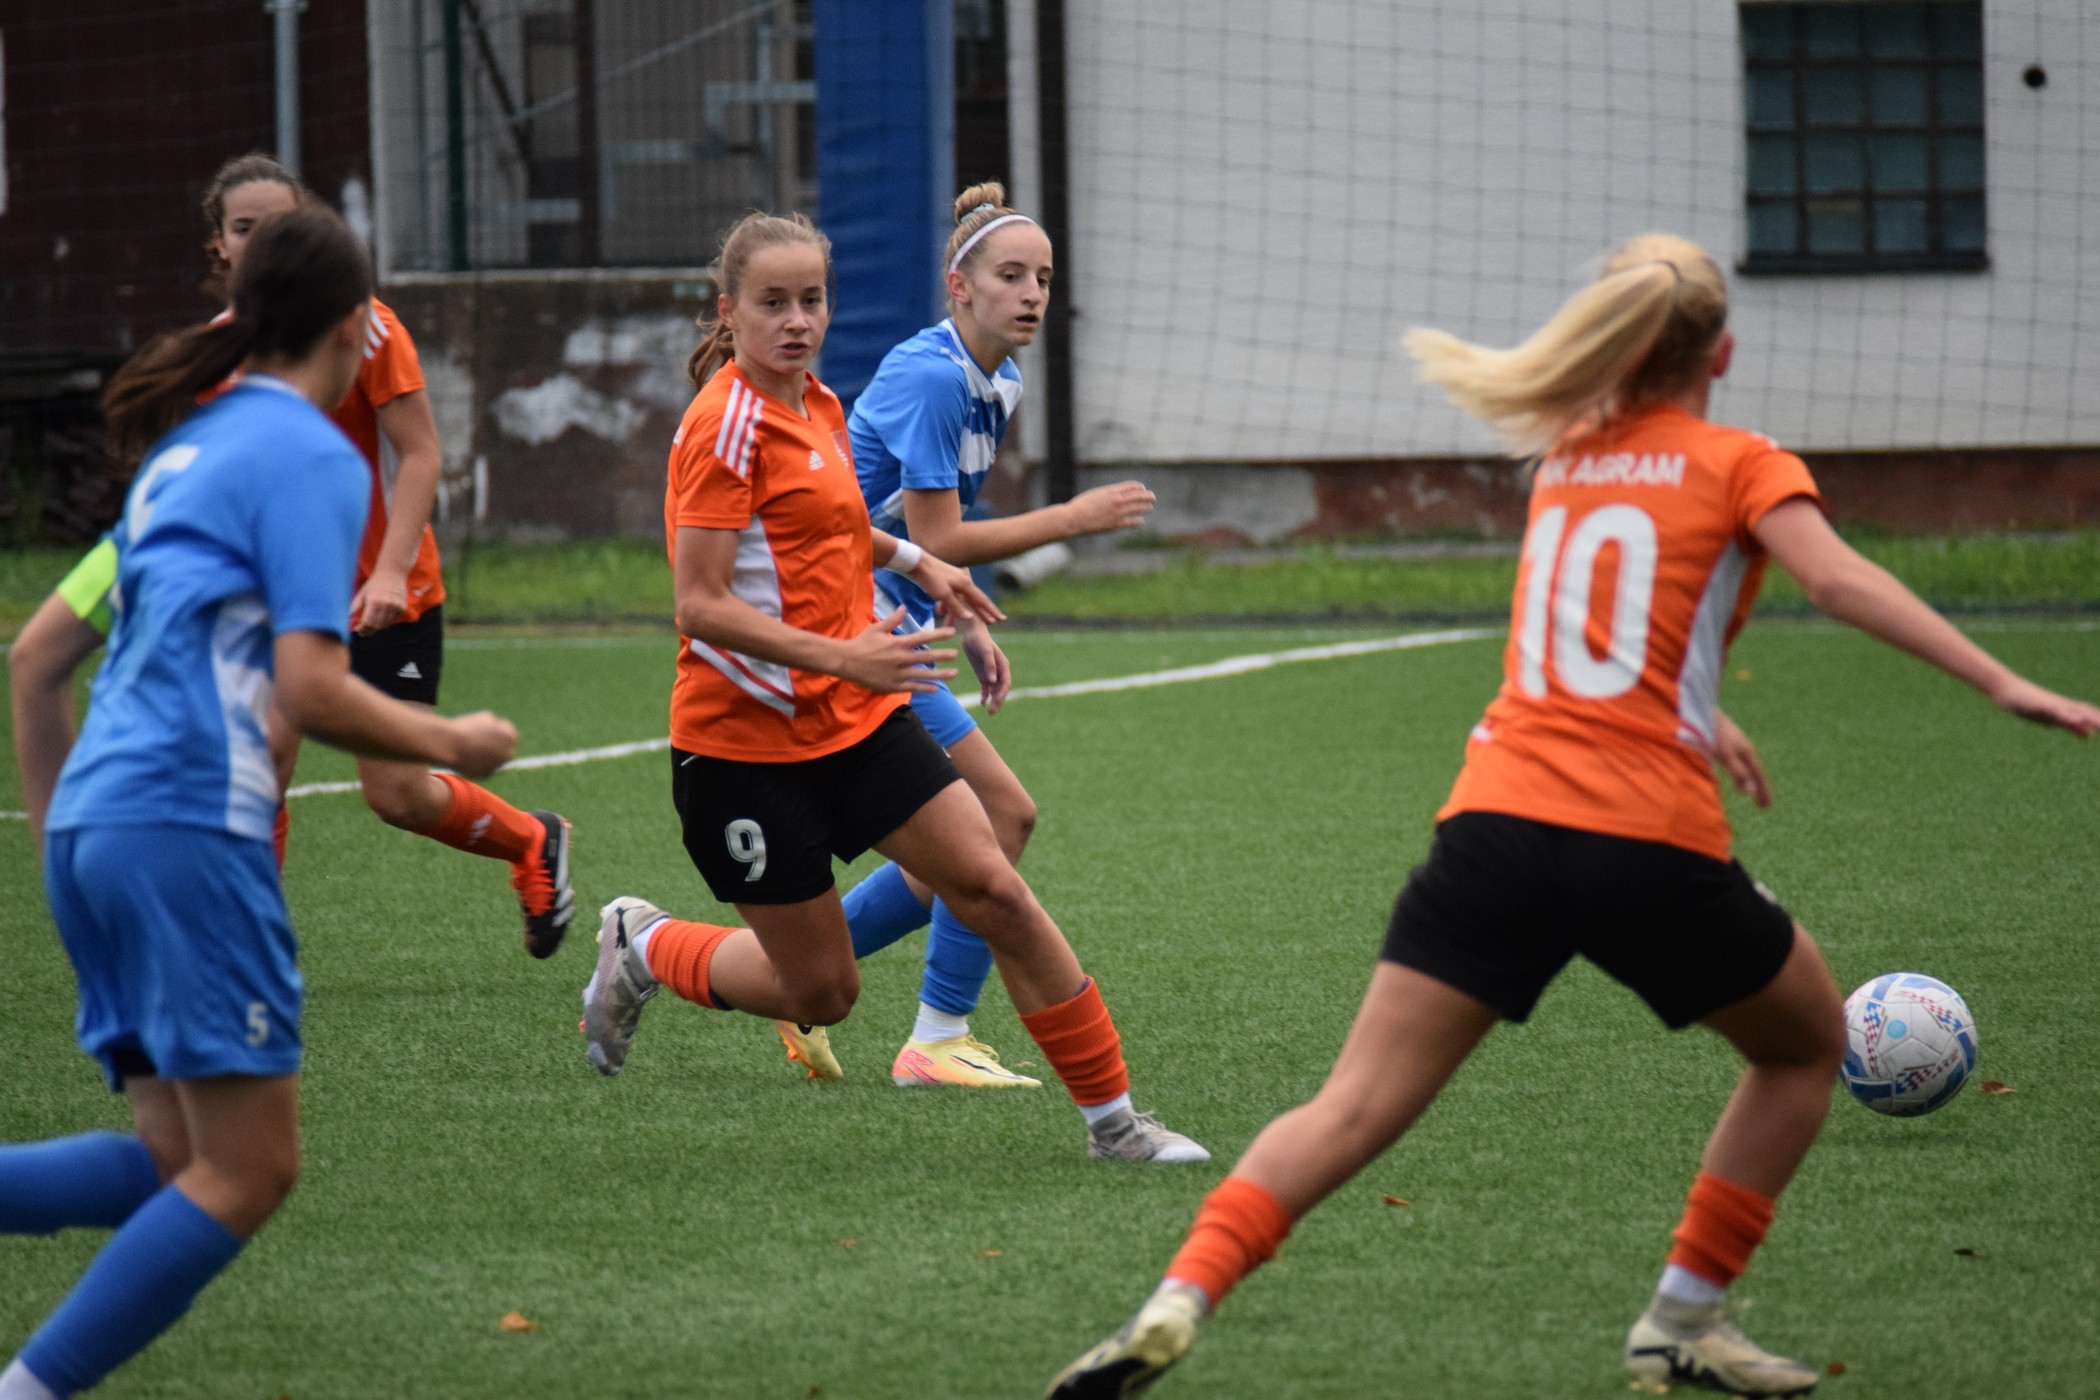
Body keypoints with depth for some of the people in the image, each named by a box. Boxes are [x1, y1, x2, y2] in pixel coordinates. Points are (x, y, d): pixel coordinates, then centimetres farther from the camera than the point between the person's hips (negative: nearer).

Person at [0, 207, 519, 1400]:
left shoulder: (188, 443, 21)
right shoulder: (310, 456, -5)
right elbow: (312, 689, -13)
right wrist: (452, 744, 1)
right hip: (191, 823, -9)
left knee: (184, 1159, 8)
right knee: (247, 1168, -4)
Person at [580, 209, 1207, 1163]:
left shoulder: (817, 405, 9)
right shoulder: (727, 424, -17)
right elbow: (701, 604, -23)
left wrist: (917, 564, 17)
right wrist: (841, 655, -29)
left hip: (859, 722, 7)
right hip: (745, 742, -7)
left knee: (994, 889, -4)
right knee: (819, 993, 1)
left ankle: (1111, 1117, 2)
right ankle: (643, 947, 28)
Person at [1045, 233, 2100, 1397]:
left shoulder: (1564, 460, 22)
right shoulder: (1740, 466, 7)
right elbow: (1836, 578, -12)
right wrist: (2002, 685, -19)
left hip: (1498, 822, 4)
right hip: (1654, 844, -3)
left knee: (1356, 1106, -3)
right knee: (1806, 1045, 23)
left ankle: (1179, 1301, -25)